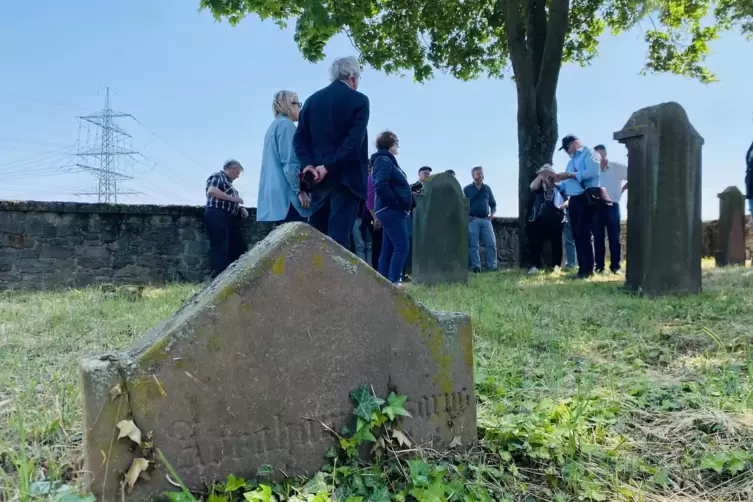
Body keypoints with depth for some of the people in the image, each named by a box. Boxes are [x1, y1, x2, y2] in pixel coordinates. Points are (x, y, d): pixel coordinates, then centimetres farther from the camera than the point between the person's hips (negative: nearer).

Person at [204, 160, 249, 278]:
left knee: (238, 248, 3)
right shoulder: (217, 176, 3)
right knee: (220, 248, -15)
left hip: (229, 217, 10)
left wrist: (241, 208, 14)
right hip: (217, 215, -10)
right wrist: (233, 198, -14)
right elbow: (211, 191, -16)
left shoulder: (229, 183, 30)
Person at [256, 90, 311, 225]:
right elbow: (289, 162, -15)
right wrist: (300, 190, -16)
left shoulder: (274, 126, 24)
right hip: (287, 193, -10)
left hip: (276, 193, 10)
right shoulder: (286, 124, -5)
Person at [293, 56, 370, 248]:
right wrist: (329, 166, -16)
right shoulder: (358, 100, -3)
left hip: (318, 177, 5)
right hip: (346, 177, -5)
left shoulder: (312, 100, 13)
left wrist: (309, 165, -5)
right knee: (338, 238, -6)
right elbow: (354, 140, -16)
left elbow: (299, 138, 5)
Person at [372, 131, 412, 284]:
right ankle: (393, 282, -11)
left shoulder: (388, 160, 20)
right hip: (391, 211, -10)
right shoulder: (384, 160, -11)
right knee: (401, 247, -11)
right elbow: (381, 186, -24)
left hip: (391, 211, 10)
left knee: (388, 249, 9)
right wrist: (396, 202, -18)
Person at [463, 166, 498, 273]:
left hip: (486, 220, 3)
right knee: (474, 245, -2)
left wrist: (492, 214, 4)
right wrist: (466, 216, -8)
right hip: (473, 220, -3)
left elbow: (493, 204, 20)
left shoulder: (487, 188, 15)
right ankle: (476, 267, 2)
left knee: (491, 244, -3)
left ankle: (492, 267, 3)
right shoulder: (467, 189, 5)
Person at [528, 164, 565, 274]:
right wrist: (540, 175, -14)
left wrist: (564, 205, -4)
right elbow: (533, 187, -9)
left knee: (556, 243, 5)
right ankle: (536, 266, 2)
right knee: (536, 243, -5)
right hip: (539, 219, 0)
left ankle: (556, 266, 14)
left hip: (555, 220, 0)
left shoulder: (558, 187, 12)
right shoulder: (539, 186, 13)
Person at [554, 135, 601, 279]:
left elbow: (593, 172, -18)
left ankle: (588, 270, -9)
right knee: (577, 236, 7)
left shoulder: (589, 153, -1)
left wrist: (570, 175, -15)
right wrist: (556, 183, 5)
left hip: (586, 199, -8)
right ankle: (582, 269, 11)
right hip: (573, 201, 9)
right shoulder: (571, 161, 24)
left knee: (584, 235, -12)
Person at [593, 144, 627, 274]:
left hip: (612, 206, -2)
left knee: (614, 237, 0)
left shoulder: (617, 167, 2)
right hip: (597, 206, 2)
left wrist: (622, 189, 3)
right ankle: (599, 266, 10)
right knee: (598, 237, 3)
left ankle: (615, 266, 5)